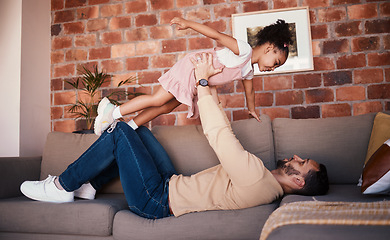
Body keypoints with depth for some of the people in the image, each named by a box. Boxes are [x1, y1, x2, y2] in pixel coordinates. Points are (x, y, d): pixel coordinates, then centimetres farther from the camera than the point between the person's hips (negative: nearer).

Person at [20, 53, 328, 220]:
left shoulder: (256, 177, -26)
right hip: (173, 183, 9)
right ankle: (90, 184, 22)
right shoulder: (267, 183, 5)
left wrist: (203, 82, -19)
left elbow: (219, 135, -28)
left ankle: (61, 187, 5)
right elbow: (224, 131, 8)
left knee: (120, 133, -13)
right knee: (139, 131, 13)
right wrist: (209, 87, 4)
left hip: (157, 201, -9)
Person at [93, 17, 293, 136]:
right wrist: (188, 23, -29)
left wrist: (251, 109, 43)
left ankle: (129, 126, 7)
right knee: (157, 100, -14)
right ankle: (113, 112, -7)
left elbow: (249, 90, 30)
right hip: (192, 68, -9)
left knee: (166, 107, 3)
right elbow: (217, 35, -22)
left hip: (196, 85, 9)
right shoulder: (243, 49, -15)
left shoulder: (249, 70, 14)